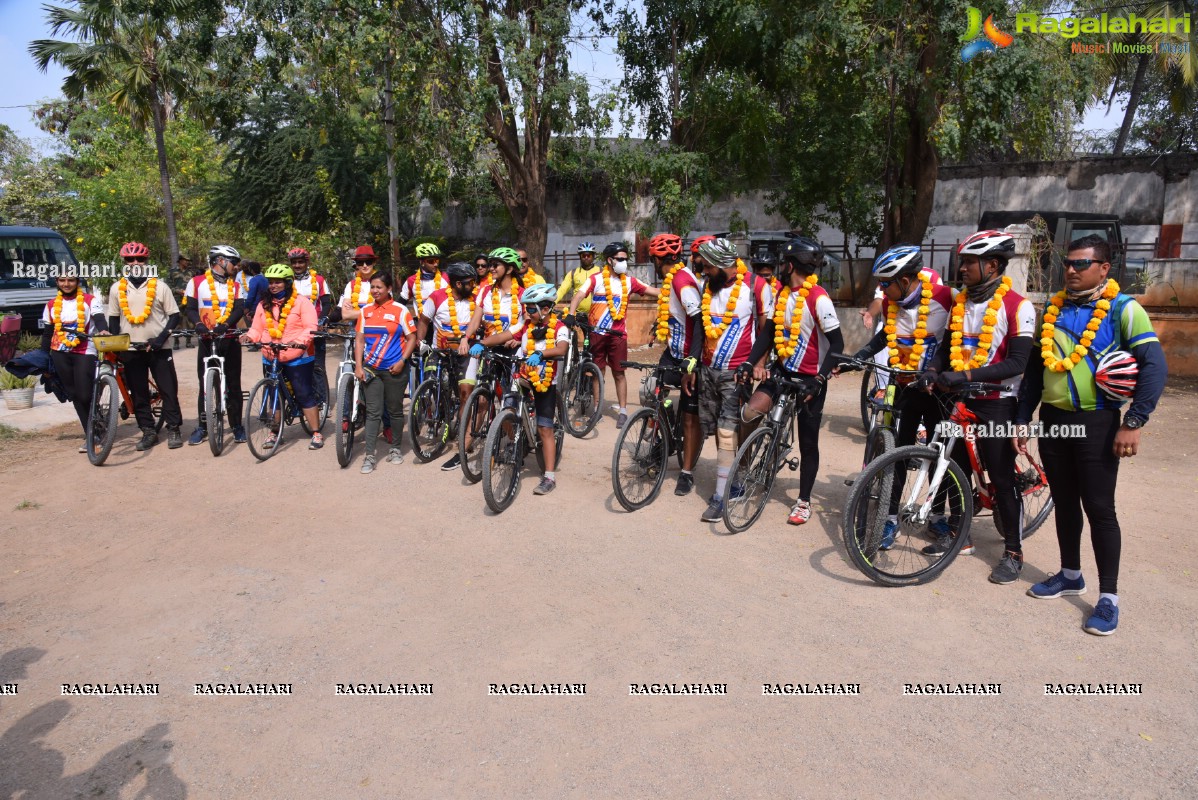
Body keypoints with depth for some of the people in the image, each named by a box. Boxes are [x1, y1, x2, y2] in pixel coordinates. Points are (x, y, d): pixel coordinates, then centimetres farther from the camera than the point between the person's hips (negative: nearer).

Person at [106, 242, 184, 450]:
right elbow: (113, 318, 13)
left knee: (168, 389, -2)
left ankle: (173, 429, 9)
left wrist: (162, 337, -13)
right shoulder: (117, 288, 7)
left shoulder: (160, 286, -1)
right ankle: (148, 431, 14)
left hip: (158, 347, -2)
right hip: (130, 349, 3)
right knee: (138, 393, 6)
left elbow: (175, 315, -1)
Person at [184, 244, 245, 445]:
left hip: (229, 339, 1)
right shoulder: (197, 282, 4)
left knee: (233, 384, 4)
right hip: (206, 340, -1)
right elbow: (190, 308, -1)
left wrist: (225, 325, -24)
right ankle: (202, 426, 13)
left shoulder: (235, 286, 9)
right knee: (205, 384, 4)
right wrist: (198, 324, -21)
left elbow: (239, 309, -5)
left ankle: (237, 425, 11)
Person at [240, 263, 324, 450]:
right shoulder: (264, 305, 12)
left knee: (305, 395, -2)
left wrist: (300, 341, -29)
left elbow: (310, 327, -12)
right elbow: (257, 329, 9)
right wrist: (249, 336, -12)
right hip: (271, 358, 6)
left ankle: (316, 433, 4)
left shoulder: (301, 302, -5)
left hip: (297, 359, -5)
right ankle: (276, 432, 25)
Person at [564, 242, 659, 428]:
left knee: (619, 373, 3)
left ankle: (622, 411, 9)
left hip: (618, 333, 1)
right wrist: (571, 314, -30)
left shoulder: (629, 281, 6)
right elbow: (579, 295, -15)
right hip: (597, 333, -1)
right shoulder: (596, 279, -3)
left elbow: (653, 291, 7)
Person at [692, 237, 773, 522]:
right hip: (708, 369, 6)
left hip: (736, 372, -6)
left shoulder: (756, 286, -10)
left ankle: (720, 496, -2)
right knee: (716, 431, 11)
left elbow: (767, 329, -4)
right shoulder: (708, 285, 7)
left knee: (727, 434, -8)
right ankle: (730, 477, 27)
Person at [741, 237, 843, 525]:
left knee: (808, 443, 6)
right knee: (749, 414, -16)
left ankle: (804, 501, 22)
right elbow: (769, 330, 5)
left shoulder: (818, 298, -19)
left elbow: (837, 343, -19)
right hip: (783, 371, 6)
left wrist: (819, 379, -27)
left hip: (809, 378, -6)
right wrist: (750, 362, -7)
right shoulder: (782, 292, 3)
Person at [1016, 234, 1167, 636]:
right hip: (1053, 419, 5)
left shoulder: (1124, 309, -7)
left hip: (1096, 423, -5)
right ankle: (1070, 575, 30)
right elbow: (1034, 368, 13)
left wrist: (1133, 423, -18)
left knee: (1099, 508, -1)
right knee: (1064, 503, 14)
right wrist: (1022, 418, 11)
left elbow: (1155, 367, -12)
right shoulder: (1053, 309, 9)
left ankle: (1108, 598, 10)